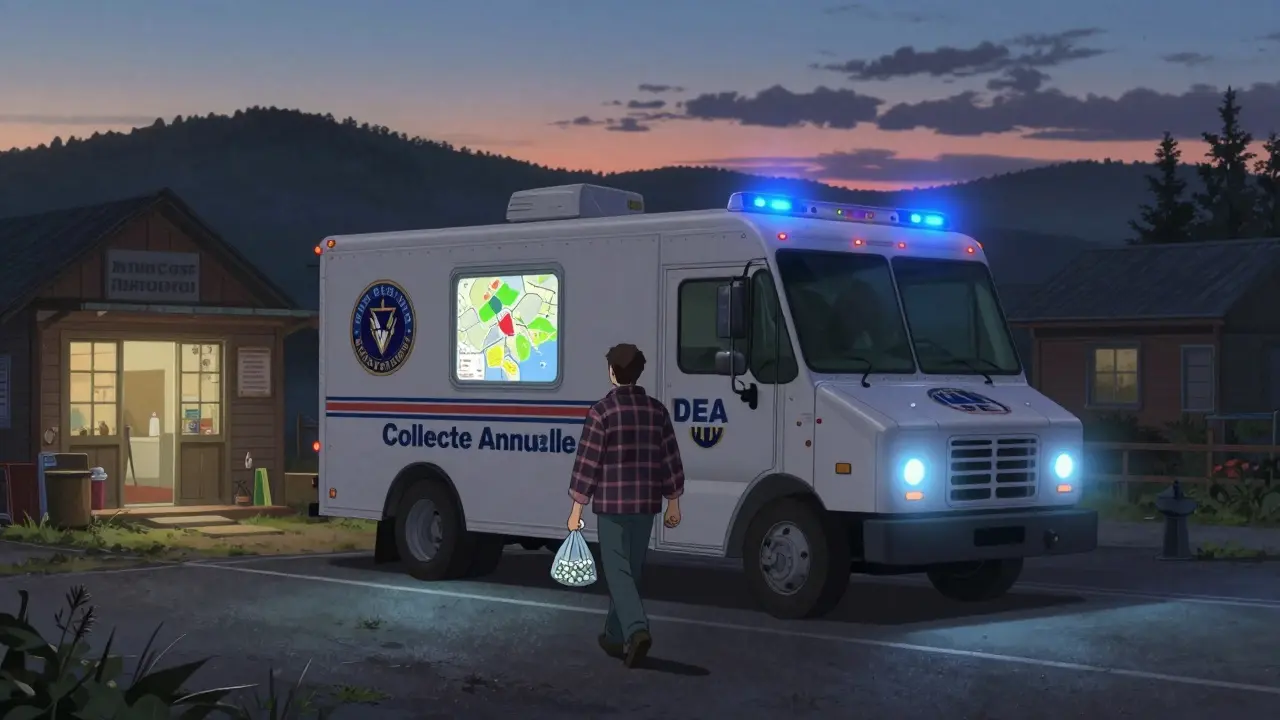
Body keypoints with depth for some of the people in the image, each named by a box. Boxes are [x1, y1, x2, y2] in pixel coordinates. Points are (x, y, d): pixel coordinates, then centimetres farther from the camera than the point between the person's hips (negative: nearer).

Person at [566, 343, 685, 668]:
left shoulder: (602, 411, -10)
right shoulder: (656, 410, 4)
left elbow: (587, 462, -9)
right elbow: (671, 459, 6)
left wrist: (576, 509, -3)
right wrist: (673, 503, 15)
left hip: (611, 505, -5)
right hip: (646, 505, 5)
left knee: (618, 571, -5)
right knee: (631, 570, 15)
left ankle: (636, 629, -24)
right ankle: (616, 636, 25)